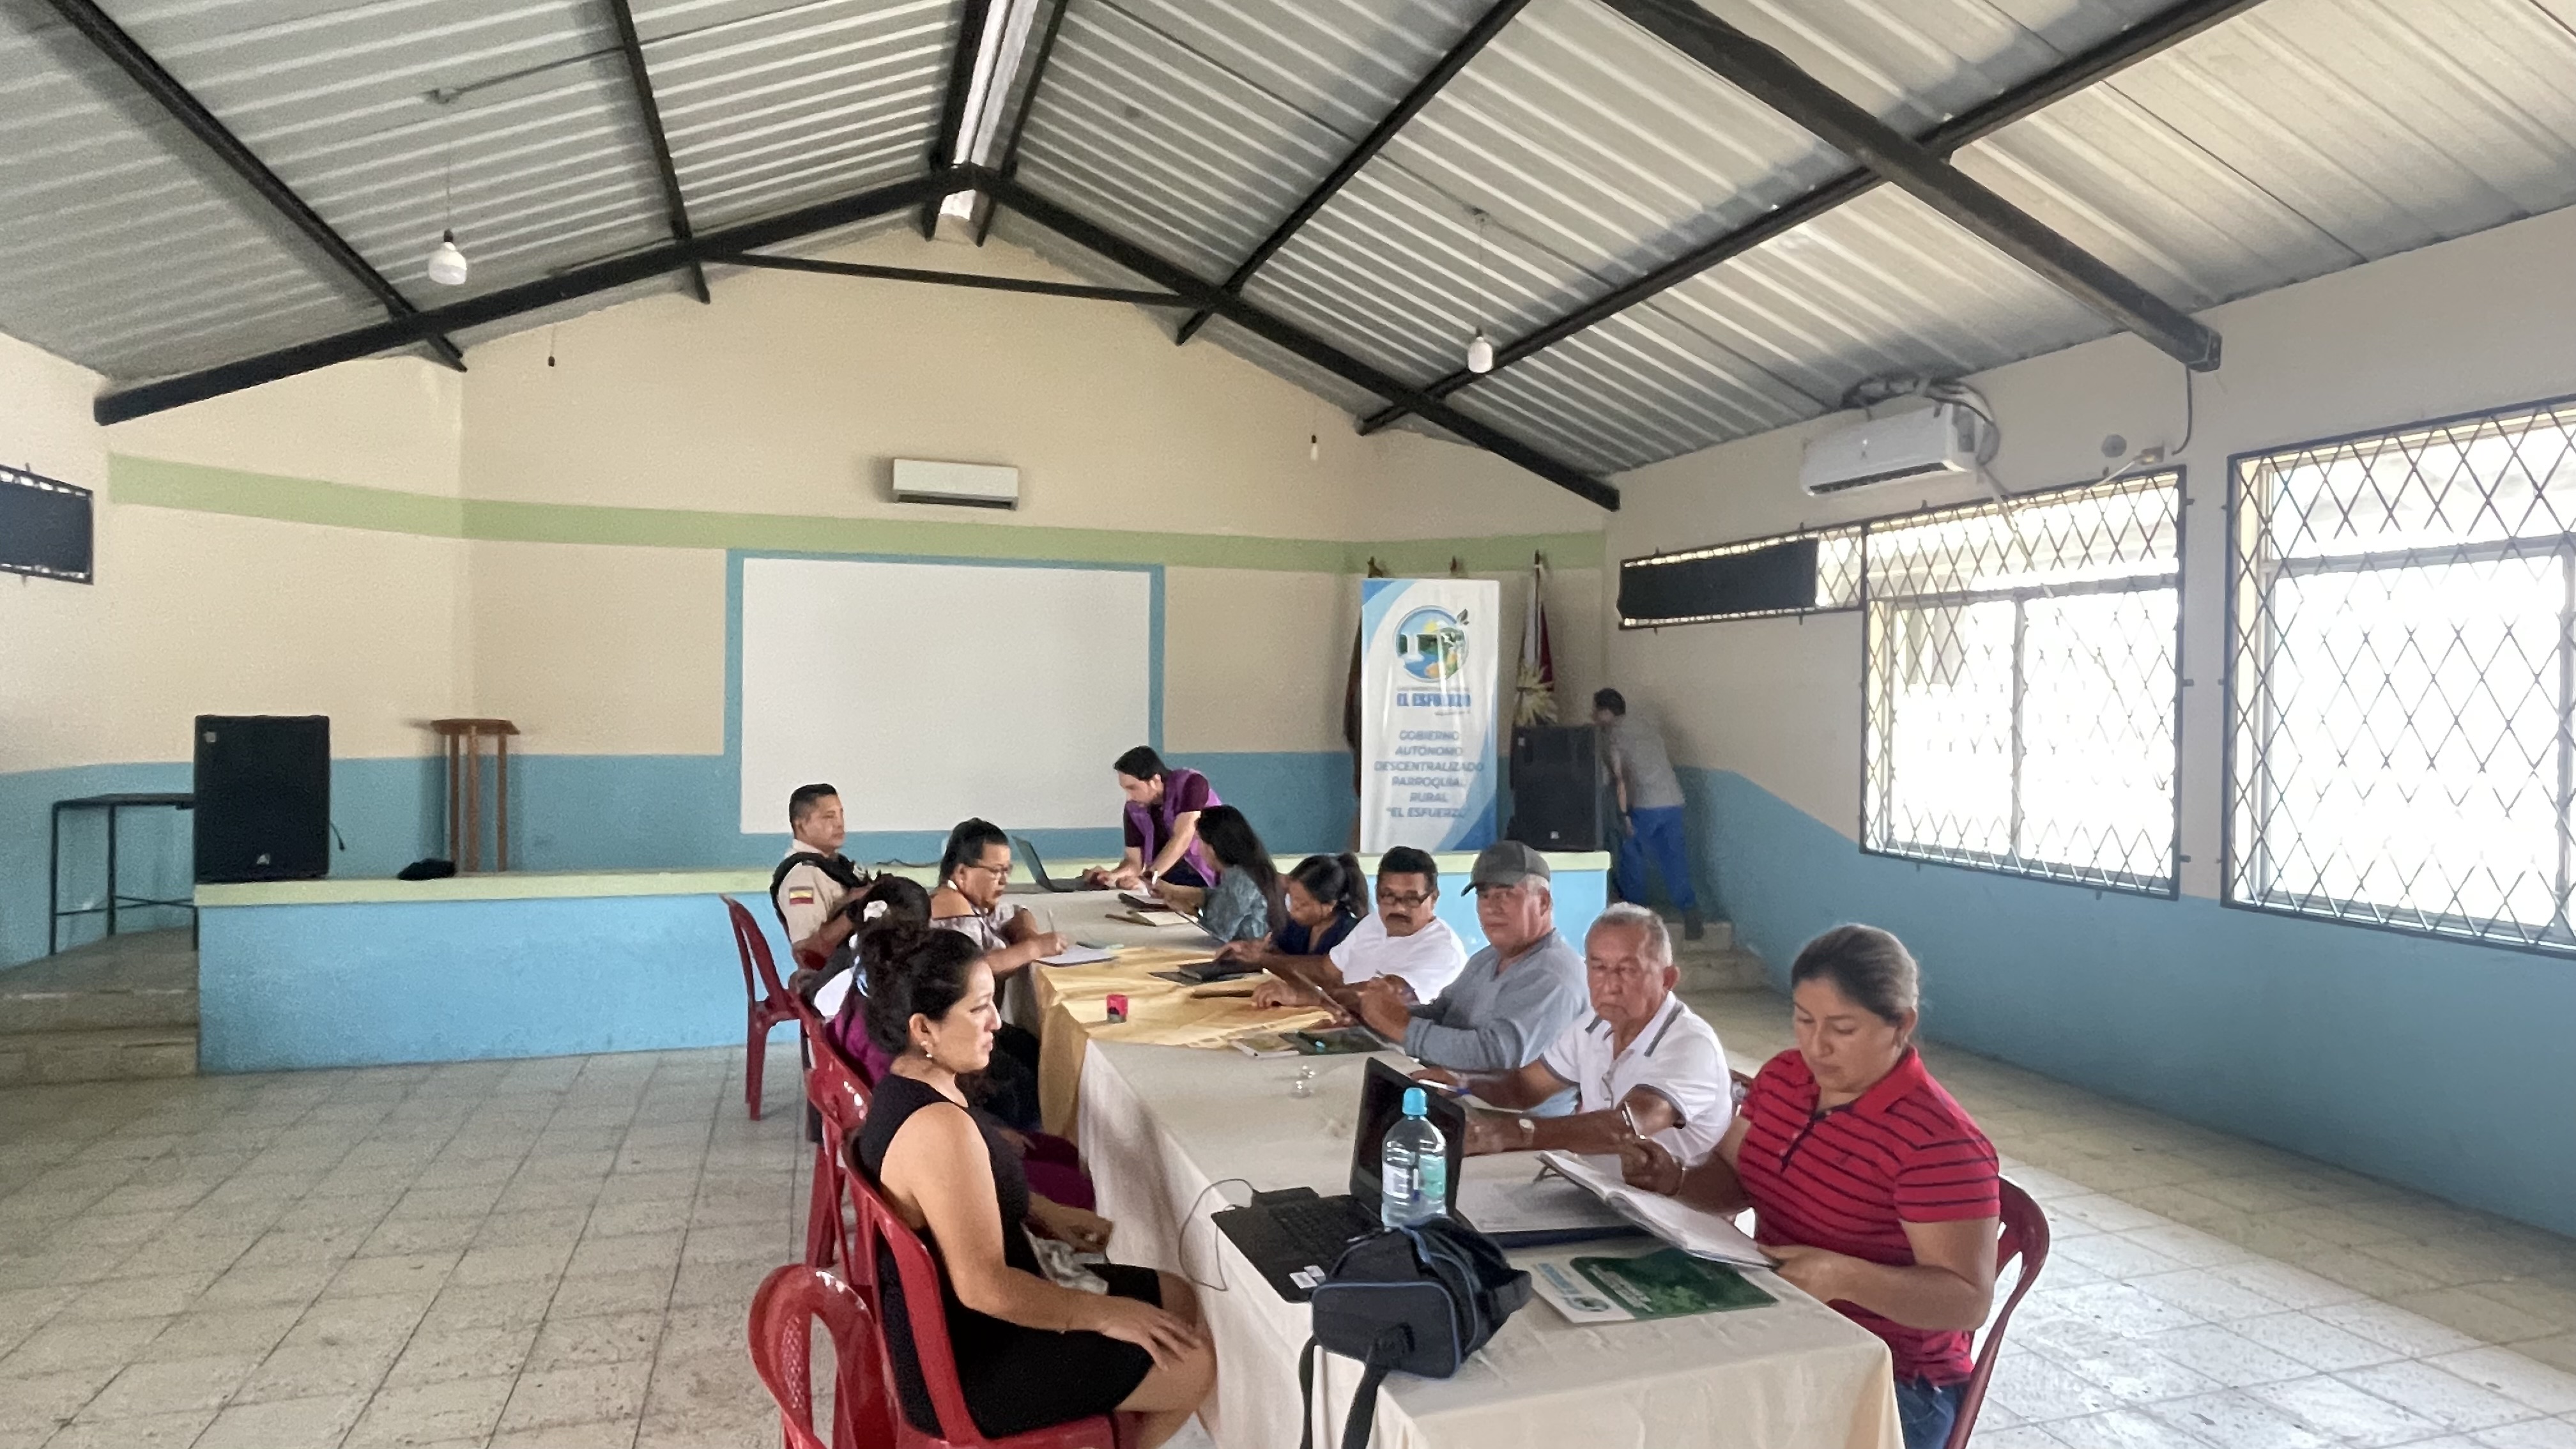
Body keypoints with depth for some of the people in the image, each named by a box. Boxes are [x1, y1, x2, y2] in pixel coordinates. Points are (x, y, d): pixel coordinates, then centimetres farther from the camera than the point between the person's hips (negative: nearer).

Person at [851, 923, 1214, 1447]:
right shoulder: (938, 1128, -32)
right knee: (1195, 1361, -2)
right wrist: (1103, 1316, -18)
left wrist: (1046, 1213, 7)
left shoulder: (908, 1086, 0)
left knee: (1176, 1299, 15)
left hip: (952, 1321, 10)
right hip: (965, 1365, -10)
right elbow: (985, 1287, -30)